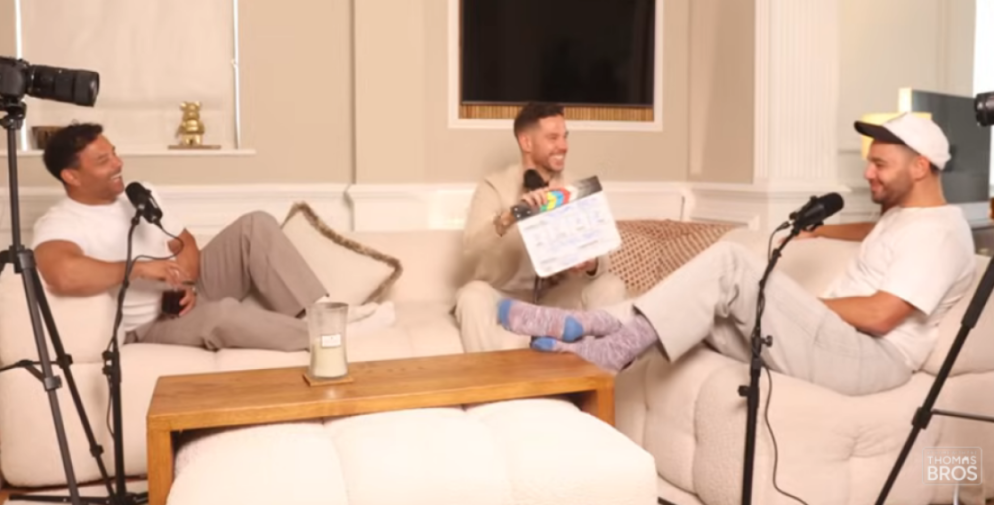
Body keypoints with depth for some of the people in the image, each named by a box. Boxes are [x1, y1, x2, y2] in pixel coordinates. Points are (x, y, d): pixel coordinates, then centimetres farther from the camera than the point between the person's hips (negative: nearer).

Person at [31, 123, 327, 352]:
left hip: (189, 293, 7)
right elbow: (63, 275, -36)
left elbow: (186, 244, 10)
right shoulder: (58, 225, -14)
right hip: (152, 325, -7)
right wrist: (140, 268, -27)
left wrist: (184, 283, -12)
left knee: (256, 225, -13)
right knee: (224, 313, -39)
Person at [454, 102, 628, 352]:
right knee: (473, 295, -33)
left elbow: (599, 253, -5)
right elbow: (471, 254, -23)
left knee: (611, 286, -21)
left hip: (557, 296, 3)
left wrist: (591, 264, -30)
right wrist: (509, 216, -40)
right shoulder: (494, 186, -9)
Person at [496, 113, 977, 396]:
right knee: (705, 307, -4)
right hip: (832, 341, 10)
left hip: (868, 359, -10)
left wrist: (800, 302, -8)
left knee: (731, 263, -25)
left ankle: (614, 348, -24)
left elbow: (879, 316, -20)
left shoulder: (939, 233, -9)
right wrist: (820, 229, 37)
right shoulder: (903, 213, 22)